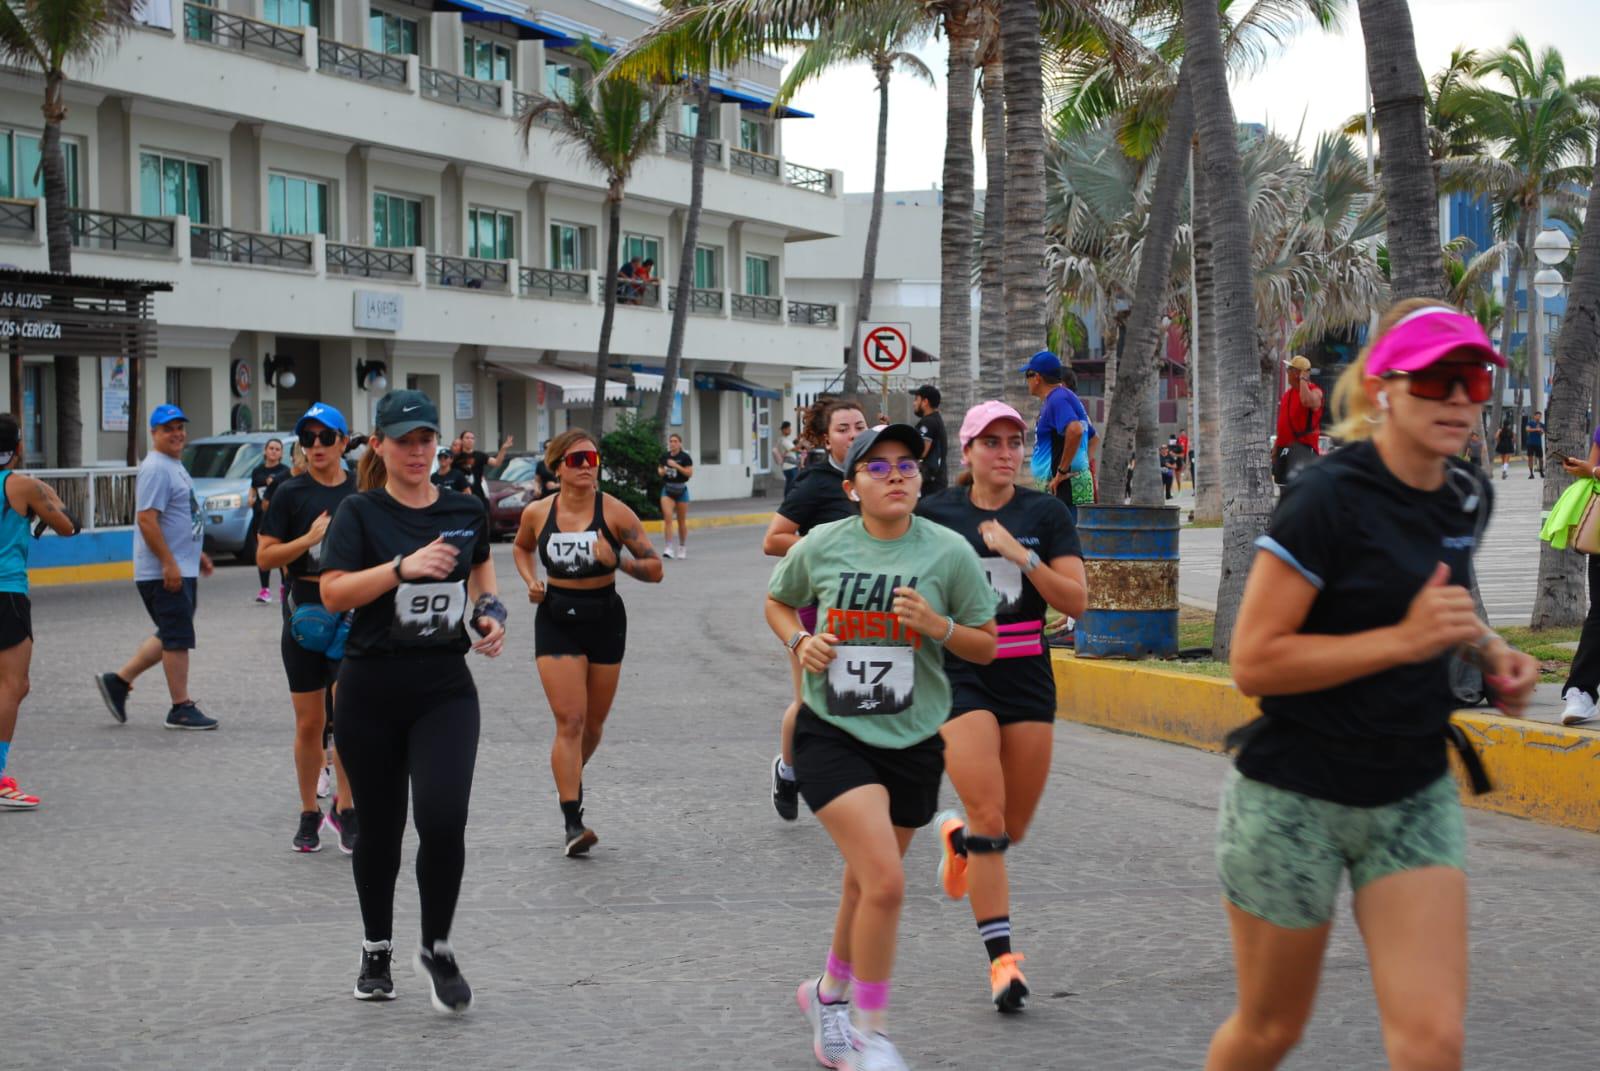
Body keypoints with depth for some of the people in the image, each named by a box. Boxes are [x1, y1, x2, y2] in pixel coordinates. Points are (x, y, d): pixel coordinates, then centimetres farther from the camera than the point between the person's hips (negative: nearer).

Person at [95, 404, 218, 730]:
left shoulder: (175, 466, 18)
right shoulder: (156, 468, -14)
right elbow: (146, 519, -22)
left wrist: (196, 554, 25)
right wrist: (169, 563, -23)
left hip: (180, 569, 10)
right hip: (164, 572, -10)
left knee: (171, 637, 15)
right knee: (177, 639, -5)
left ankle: (118, 681, 20)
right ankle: (181, 709, 2)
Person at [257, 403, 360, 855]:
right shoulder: (291, 492, -1)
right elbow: (265, 556, -4)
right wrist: (310, 538, -17)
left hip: (353, 613, 0)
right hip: (305, 615, 0)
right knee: (309, 723, 7)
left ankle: (345, 808, 4)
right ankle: (309, 814, 22)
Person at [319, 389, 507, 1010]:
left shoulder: (466, 511, 6)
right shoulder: (360, 513, -3)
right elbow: (333, 593, -15)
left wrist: (490, 612, 6)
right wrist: (403, 567, -26)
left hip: (445, 687, 1)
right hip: (371, 689, -1)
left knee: (443, 819, -16)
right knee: (381, 826, 9)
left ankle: (437, 949, 5)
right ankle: (376, 949, 31)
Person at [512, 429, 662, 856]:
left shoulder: (614, 512, -9)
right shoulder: (537, 513, -3)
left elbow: (655, 569, -8)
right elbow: (521, 548, 20)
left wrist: (619, 562, -26)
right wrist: (531, 581, 2)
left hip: (605, 620, 1)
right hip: (557, 623, -1)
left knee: (593, 724, 14)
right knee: (569, 721, -12)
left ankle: (571, 777, 46)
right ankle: (572, 822, -12)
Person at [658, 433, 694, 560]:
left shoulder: (685, 457, -7)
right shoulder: (664, 456, 3)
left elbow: (689, 473, -14)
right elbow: (660, 470, 16)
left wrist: (676, 466, -23)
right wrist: (661, 471, -7)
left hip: (681, 490, -2)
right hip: (667, 489, 2)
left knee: (682, 521, 9)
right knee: (667, 517, -15)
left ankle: (683, 548, 25)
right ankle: (668, 548, -18)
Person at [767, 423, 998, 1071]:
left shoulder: (948, 552, -4)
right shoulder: (820, 547, -4)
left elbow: (986, 647, 3)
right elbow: (777, 602, 15)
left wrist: (938, 627, -16)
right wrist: (799, 640, -5)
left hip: (912, 742, 3)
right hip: (832, 734, -3)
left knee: (866, 885, 17)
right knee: (886, 882, -17)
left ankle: (830, 994, 45)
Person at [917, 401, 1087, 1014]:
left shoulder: (1046, 514, 2)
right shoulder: (935, 514, -1)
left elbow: (1076, 601, -7)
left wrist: (1023, 556, -17)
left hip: (1028, 676, 3)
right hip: (959, 674, -3)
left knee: (1015, 827, 9)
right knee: (989, 816, -15)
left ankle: (956, 836, 45)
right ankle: (1001, 958, -9)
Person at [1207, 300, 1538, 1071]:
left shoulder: (1468, 500, 4)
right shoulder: (1328, 499, -17)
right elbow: (1252, 662, -20)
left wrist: (1487, 651, 4)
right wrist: (1404, 639, -25)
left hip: (1415, 799, 5)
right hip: (1295, 798, -5)